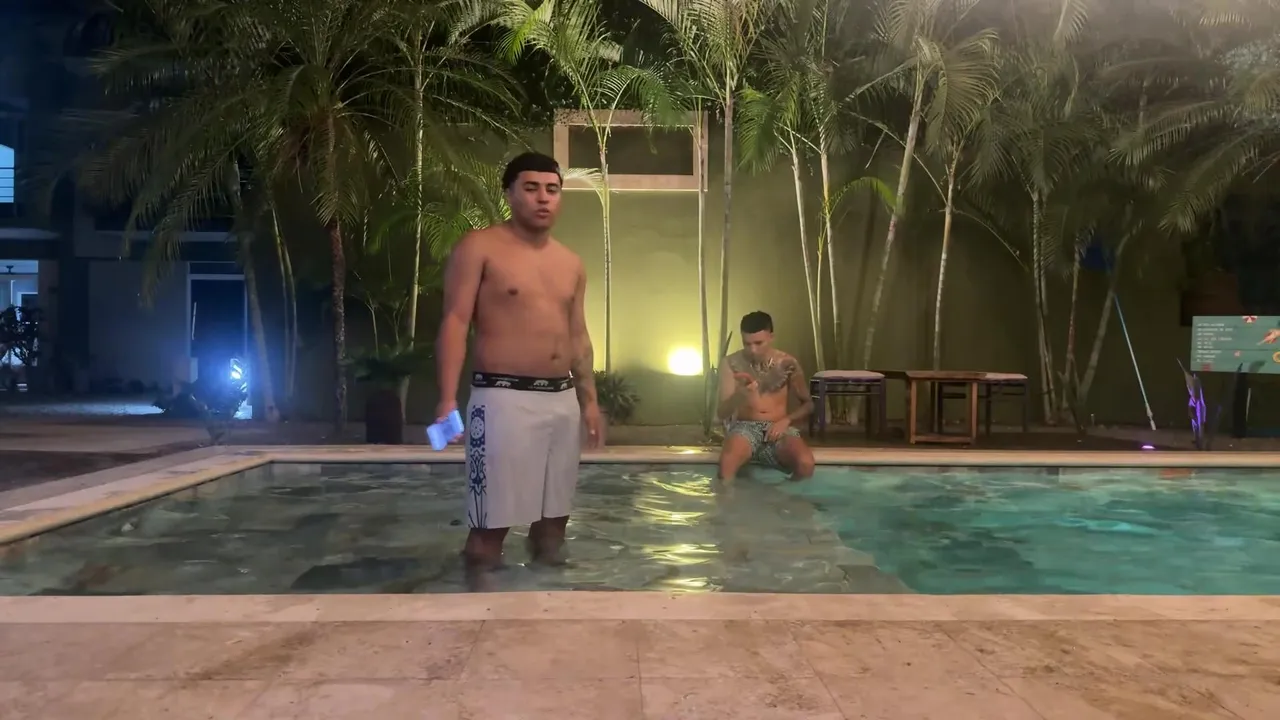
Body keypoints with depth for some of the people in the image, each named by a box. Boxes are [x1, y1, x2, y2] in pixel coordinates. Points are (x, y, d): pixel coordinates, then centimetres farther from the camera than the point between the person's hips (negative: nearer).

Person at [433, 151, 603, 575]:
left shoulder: (571, 264, 16)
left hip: (563, 401, 7)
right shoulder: (480, 248, -3)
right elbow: (455, 323, -9)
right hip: (504, 400, -6)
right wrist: (448, 400, -18)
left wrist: (589, 399, 16)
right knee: (491, 523, -6)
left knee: (555, 516, 12)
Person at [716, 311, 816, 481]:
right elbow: (723, 412, -4)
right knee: (727, 462, -38)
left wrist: (786, 421, -8)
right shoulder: (730, 364, -1)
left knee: (805, 464, -31)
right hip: (745, 427, -2)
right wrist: (740, 395, -27)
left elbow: (807, 404, 12)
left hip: (778, 428, 2)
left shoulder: (787, 363, 3)